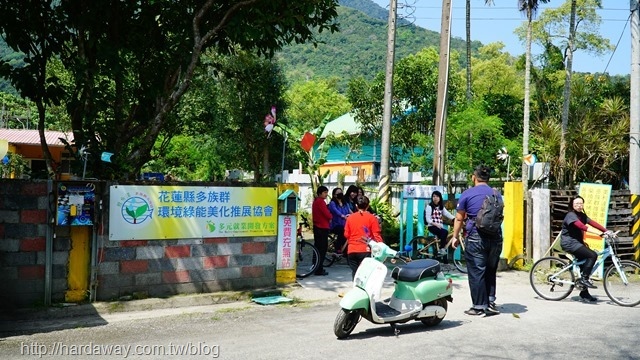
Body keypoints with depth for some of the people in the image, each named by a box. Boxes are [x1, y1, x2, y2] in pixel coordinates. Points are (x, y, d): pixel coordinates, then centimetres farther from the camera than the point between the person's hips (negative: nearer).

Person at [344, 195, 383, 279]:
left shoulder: (350, 217, 6)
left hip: (352, 251, 3)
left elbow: (346, 235, 9)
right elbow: (377, 235, -6)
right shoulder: (371, 217, -3)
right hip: (365, 250, -3)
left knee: (355, 273, 12)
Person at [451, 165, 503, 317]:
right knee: (491, 271, 17)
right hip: (496, 237, 5)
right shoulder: (496, 195, 9)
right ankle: (490, 301, 15)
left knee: (476, 272, 1)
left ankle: (479, 306, 3)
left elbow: (459, 218, 0)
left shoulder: (467, 194, -4)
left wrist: (455, 236, 10)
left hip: (475, 237, -4)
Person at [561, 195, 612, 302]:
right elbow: (581, 226, -29)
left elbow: (593, 223, 1)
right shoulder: (570, 215, -14)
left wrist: (607, 231, -12)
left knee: (584, 264, 7)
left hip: (577, 242, 9)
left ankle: (584, 293, 17)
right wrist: (597, 233, -38)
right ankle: (584, 279, -15)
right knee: (593, 255, -22)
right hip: (569, 242, -9)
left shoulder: (582, 216, 13)